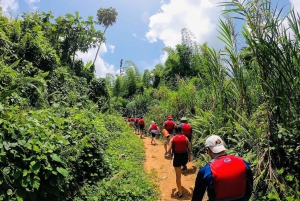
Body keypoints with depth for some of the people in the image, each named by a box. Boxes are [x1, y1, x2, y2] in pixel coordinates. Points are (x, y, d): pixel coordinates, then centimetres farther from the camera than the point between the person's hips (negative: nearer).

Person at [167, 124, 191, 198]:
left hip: (177, 158, -3)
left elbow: (169, 151, -12)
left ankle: (180, 193, 16)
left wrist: (170, 153, 11)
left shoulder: (173, 139, -10)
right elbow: (189, 149, 2)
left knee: (178, 176, 8)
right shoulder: (186, 138, -4)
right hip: (185, 157, 4)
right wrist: (189, 157, 18)